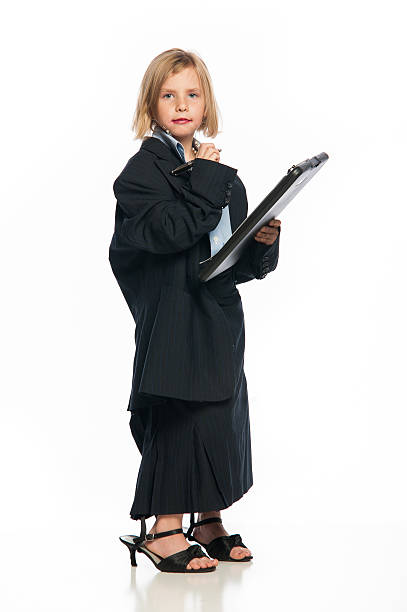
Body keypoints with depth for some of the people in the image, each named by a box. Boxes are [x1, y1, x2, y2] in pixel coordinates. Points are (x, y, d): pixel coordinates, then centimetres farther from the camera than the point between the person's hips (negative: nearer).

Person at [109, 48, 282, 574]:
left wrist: (263, 242, -2)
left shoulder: (219, 172, 16)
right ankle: (165, 530, 4)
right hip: (173, 311, -7)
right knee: (181, 411, -8)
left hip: (220, 313, 8)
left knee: (222, 410, 10)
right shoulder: (144, 168, -5)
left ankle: (209, 521, 25)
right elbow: (172, 232, -22)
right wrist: (205, 179, -16)